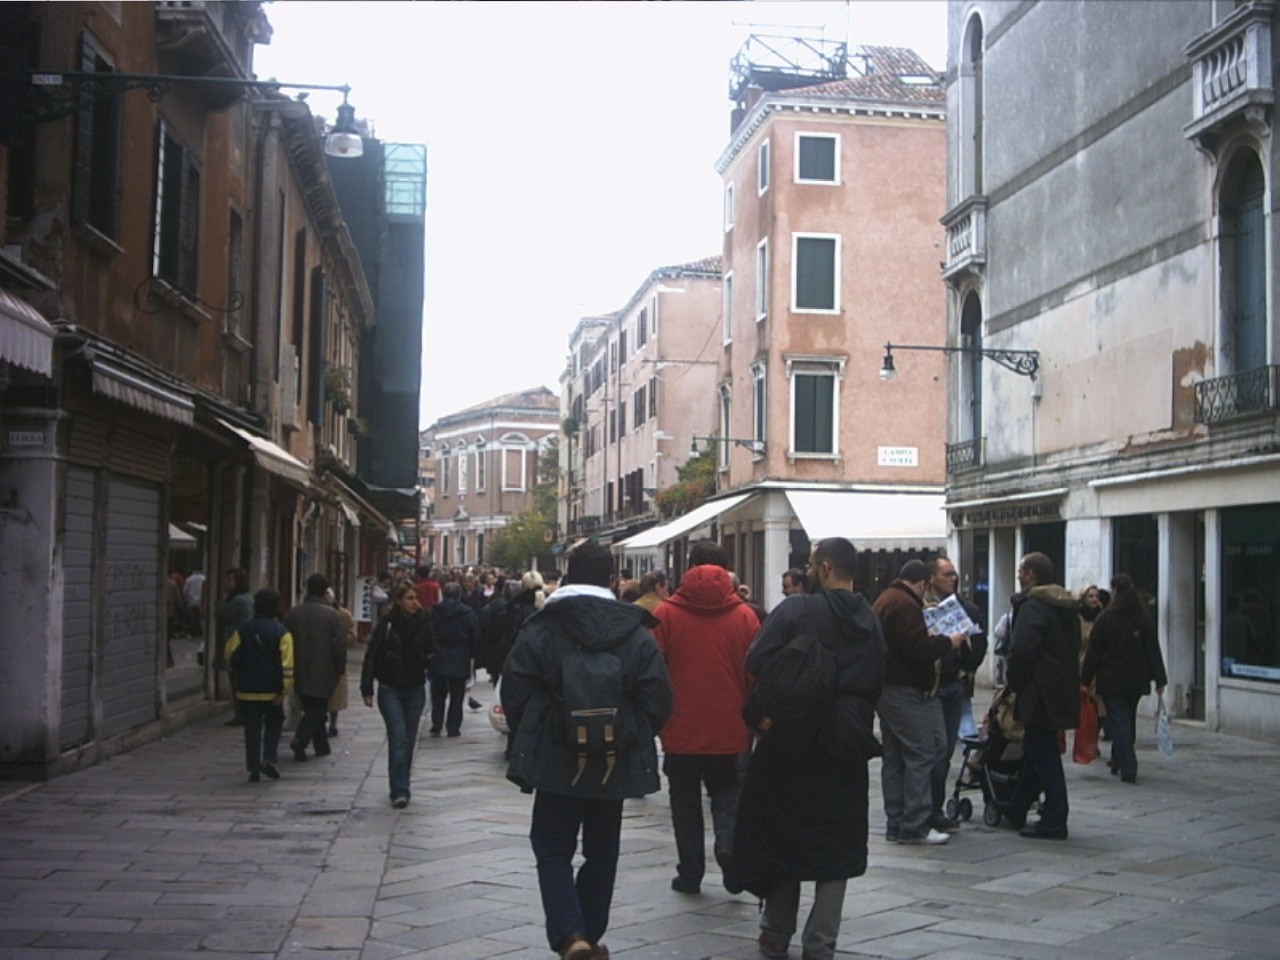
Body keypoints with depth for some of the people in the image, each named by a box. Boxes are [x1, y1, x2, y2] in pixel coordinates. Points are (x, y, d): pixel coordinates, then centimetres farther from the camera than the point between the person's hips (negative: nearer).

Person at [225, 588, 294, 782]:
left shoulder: (242, 629, 0)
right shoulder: (281, 632, -7)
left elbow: (230, 656, 5)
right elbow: (286, 664, -13)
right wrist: (284, 690, -12)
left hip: (246, 689, 2)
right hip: (271, 690, -2)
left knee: (252, 728, 8)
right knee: (274, 723, 16)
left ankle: (253, 768, 6)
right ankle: (268, 758, -2)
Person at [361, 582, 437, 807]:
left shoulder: (423, 623, 1)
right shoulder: (387, 624, -8)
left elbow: (432, 653, 11)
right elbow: (371, 656, -5)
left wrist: (427, 661, -12)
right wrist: (367, 689, -8)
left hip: (415, 689, 3)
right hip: (390, 689, -3)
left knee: (409, 740, 9)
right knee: (398, 739, -11)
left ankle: (400, 787, 22)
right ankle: (400, 791, -10)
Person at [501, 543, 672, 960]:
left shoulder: (539, 630, -9)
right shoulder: (637, 634, -4)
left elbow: (515, 695, -8)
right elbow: (658, 701, -6)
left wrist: (528, 742, 9)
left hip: (557, 762, -2)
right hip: (616, 763, 2)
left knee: (553, 849, 8)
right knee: (601, 854, 17)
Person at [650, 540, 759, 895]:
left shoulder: (666, 613, -5)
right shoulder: (744, 615, -2)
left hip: (680, 728, -1)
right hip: (728, 729, 1)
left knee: (685, 801, 11)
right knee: (727, 792, 16)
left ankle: (690, 872, 12)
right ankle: (728, 842, -9)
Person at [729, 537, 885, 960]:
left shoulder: (796, 610, -12)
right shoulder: (872, 623, 5)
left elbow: (755, 662, -16)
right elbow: (878, 684, 13)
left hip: (790, 740, -3)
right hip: (845, 750, 3)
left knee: (780, 836, 13)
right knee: (836, 846, 8)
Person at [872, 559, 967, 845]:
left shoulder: (885, 600, 17)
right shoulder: (906, 605, -16)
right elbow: (919, 648, -24)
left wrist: (932, 639, 16)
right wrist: (948, 641, -9)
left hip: (886, 689, 11)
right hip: (905, 691, -11)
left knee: (894, 758, 12)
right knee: (921, 756, -6)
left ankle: (895, 824, 16)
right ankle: (914, 826, -7)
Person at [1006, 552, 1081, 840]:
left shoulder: (1032, 607, -16)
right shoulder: (1066, 606, 15)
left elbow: (1021, 651, -23)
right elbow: (1073, 649, 20)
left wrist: (1015, 683, -8)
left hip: (1040, 694, -10)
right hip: (1062, 692, 10)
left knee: (1043, 755, -4)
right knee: (1035, 751, 17)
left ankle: (1054, 822, 0)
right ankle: (1015, 813, 27)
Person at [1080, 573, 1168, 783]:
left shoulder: (1105, 619, -9)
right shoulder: (1144, 619, 2)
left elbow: (1093, 652, -7)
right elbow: (1153, 651, 2)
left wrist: (1085, 679, -1)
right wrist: (1160, 680, 4)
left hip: (1111, 680, -4)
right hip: (1136, 681, 4)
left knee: (1120, 721, -4)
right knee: (1128, 721, 19)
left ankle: (1128, 769, -13)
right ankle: (1119, 760, 33)